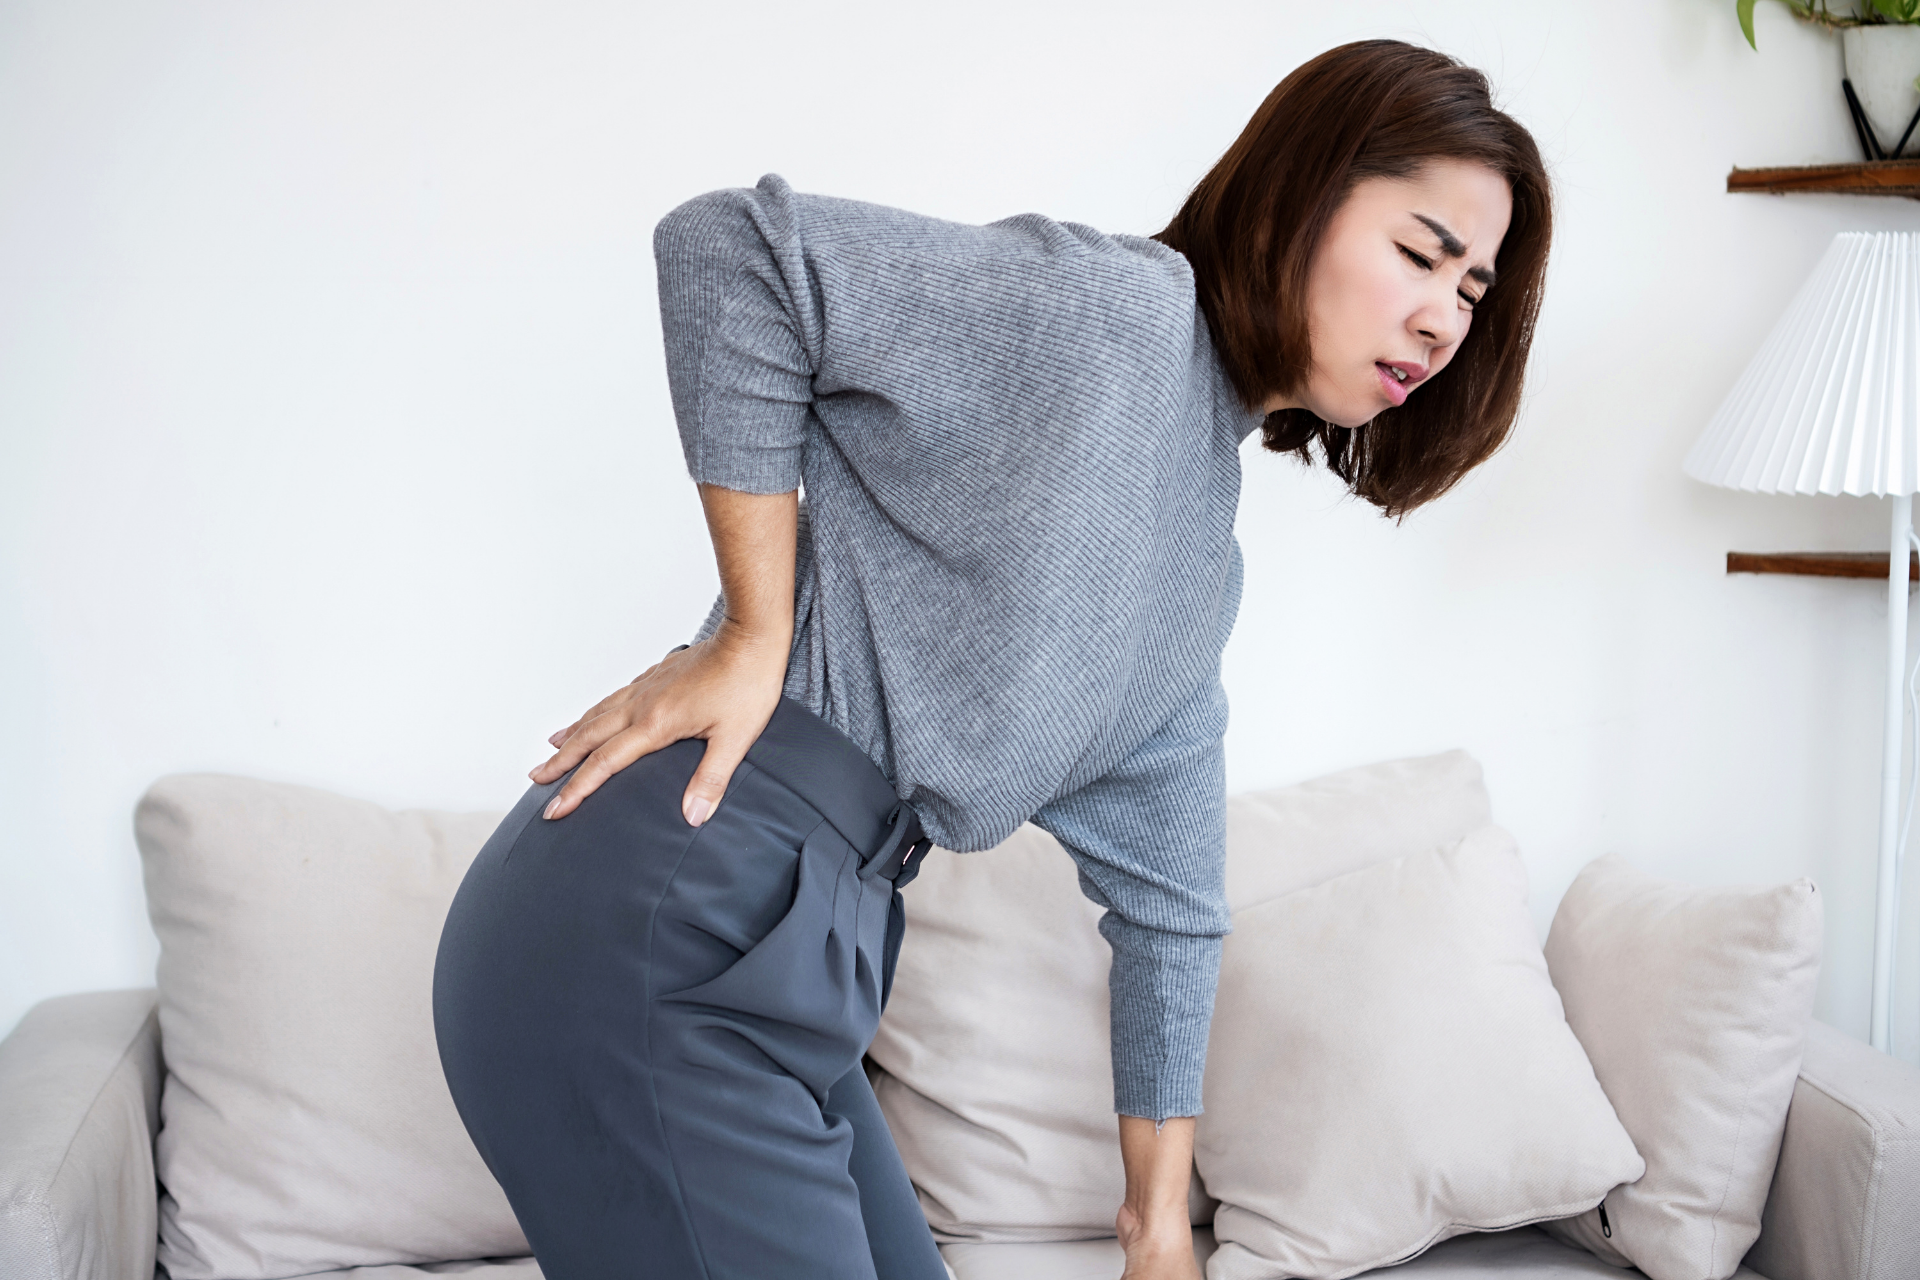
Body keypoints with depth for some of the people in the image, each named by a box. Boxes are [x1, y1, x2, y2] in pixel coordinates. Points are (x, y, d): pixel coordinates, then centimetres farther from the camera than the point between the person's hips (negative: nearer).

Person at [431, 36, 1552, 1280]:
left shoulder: (1206, 568, 17)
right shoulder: (1114, 310, -11)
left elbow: (1168, 902, 21)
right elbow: (734, 247, -18)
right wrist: (755, 640, -15)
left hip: (776, 973, 9)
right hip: (651, 944, -9)